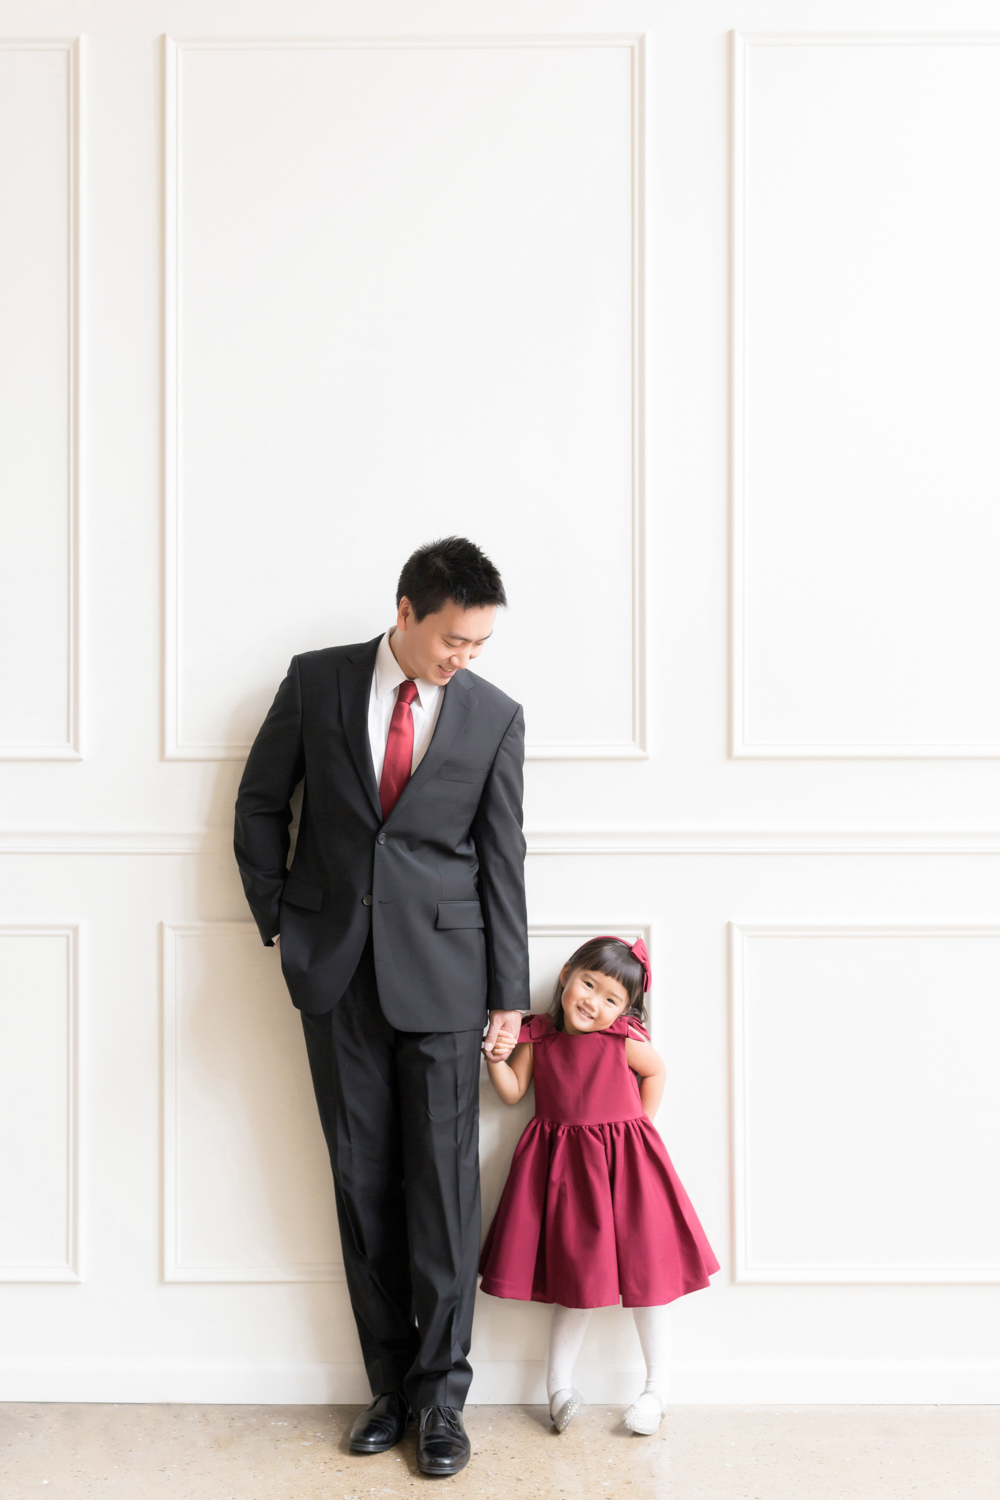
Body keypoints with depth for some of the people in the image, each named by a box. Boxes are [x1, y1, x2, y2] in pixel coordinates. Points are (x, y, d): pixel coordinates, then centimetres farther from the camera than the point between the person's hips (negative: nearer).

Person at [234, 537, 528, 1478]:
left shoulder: (496, 716, 0)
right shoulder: (316, 681, 1)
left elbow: (502, 860, 2)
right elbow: (261, 803, 9)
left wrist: (508, 994, 2)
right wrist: (278, 917, 3)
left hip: (440, 968, -1)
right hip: (335, 968, 1)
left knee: (443, 1181, 1)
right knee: (362, 1180, 8)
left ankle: (441, 1394, 16)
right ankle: (390, 1384, 22)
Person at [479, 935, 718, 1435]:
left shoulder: (622, 1039, -11)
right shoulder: (537, 1036, -4)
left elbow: (655, 1072, 7)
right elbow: (512, 1093, 1)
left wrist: (639, 1124, 4)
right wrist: (497, 1060, -16)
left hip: (623, 1162, -1)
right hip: (564, 1163, 1)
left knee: (642, 1267, 6)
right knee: (576, 1272, 7)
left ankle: (656, 1387, 22)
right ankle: (558, 1384, 23)